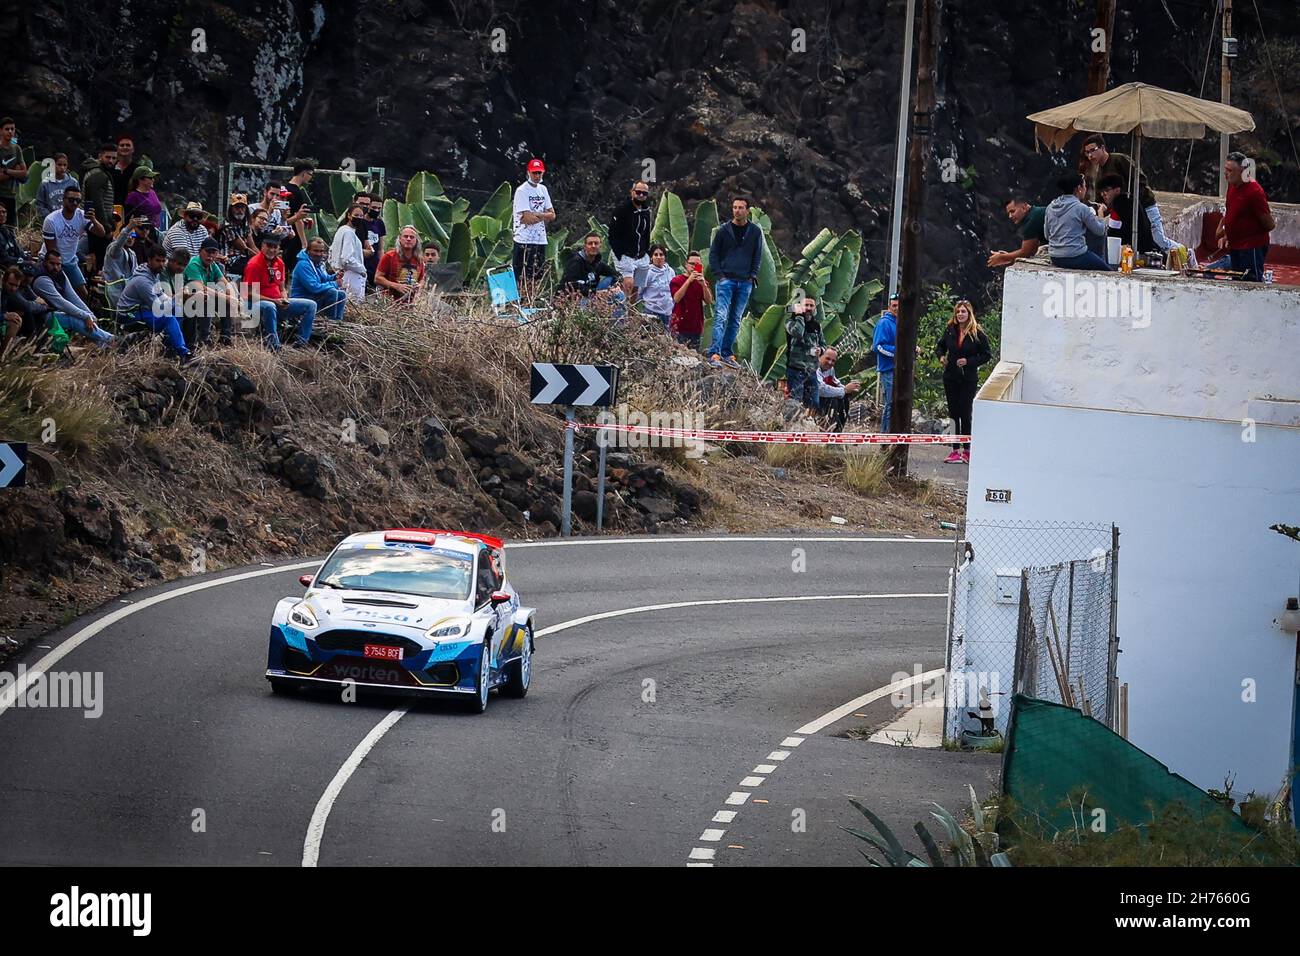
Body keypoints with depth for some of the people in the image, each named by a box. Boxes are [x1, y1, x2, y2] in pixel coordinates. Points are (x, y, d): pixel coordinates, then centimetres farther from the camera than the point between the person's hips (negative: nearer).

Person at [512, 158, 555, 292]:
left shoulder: (543, 189, 15)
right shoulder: (522, 191, -9)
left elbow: (552, 215, 9)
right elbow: (527, 218, -17)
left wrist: (535, 215, -8)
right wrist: (544, 216, -3)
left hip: (540, 240, 8)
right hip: (525, 240, -8)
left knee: (537, 276, 10)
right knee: (525, 277, -10)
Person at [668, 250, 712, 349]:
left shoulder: (703, 282, 15)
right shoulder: (677, 280, 5)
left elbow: (709, 301, 2)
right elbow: (676, 298, -12)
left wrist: (703, 285, -14)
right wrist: (689, 280, -16)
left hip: (695, 329, 3)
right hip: (679, 328, -3)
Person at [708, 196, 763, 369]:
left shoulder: (755, 231, 6)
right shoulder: (723, 230, 1)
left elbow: (757, 256, 13)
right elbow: (713, 253, 5)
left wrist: (753, 275, 2)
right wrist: (719, 274, -5)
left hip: (745, 282, 3)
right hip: (726, 279, -3)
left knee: (735, 320, 6)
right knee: (721, 317, -14)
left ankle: (727, 353, 12)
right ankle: (715, 354, -22)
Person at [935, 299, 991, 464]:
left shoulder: (977, 333, -7)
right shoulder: (950, 330, 4)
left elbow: (986, 355, -3)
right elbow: (940, 345, 21)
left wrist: (969, 361, -14)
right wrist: (941, 356, 1)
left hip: (969, 380, -4)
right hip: (951, 377, 4)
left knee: (965, 414, -4)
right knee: (953, 413, 4)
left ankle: (966, 450, 5)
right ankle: (956, 451, 7)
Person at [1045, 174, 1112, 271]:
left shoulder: (1050, 207, 6)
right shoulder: (1081, 208, -11)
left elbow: (1047, 235, 14)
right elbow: (1100, 230, -2)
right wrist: (1100, 216, 17)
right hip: (1075, 257, -7)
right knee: (1110, 271, 7)